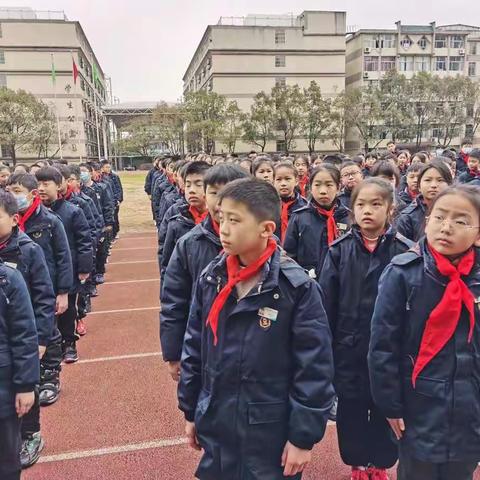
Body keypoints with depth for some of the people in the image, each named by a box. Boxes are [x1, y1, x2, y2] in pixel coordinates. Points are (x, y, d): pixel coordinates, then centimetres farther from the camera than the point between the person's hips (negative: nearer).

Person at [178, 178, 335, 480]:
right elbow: (194, 346, 6)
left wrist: (304, 437, -11)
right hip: (215, 429, 5)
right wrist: (191, 412, 10)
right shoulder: (210, 278, -3)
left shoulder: (297, 287, -17)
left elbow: (314, 368, -14)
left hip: (272, 434, -4)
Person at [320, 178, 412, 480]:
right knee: (350, 409, 14)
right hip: (348, 347, 1)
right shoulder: (340, 249, -4)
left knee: (385, 409, 14)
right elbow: (326, 301, -3)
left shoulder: (404, 250, -7)